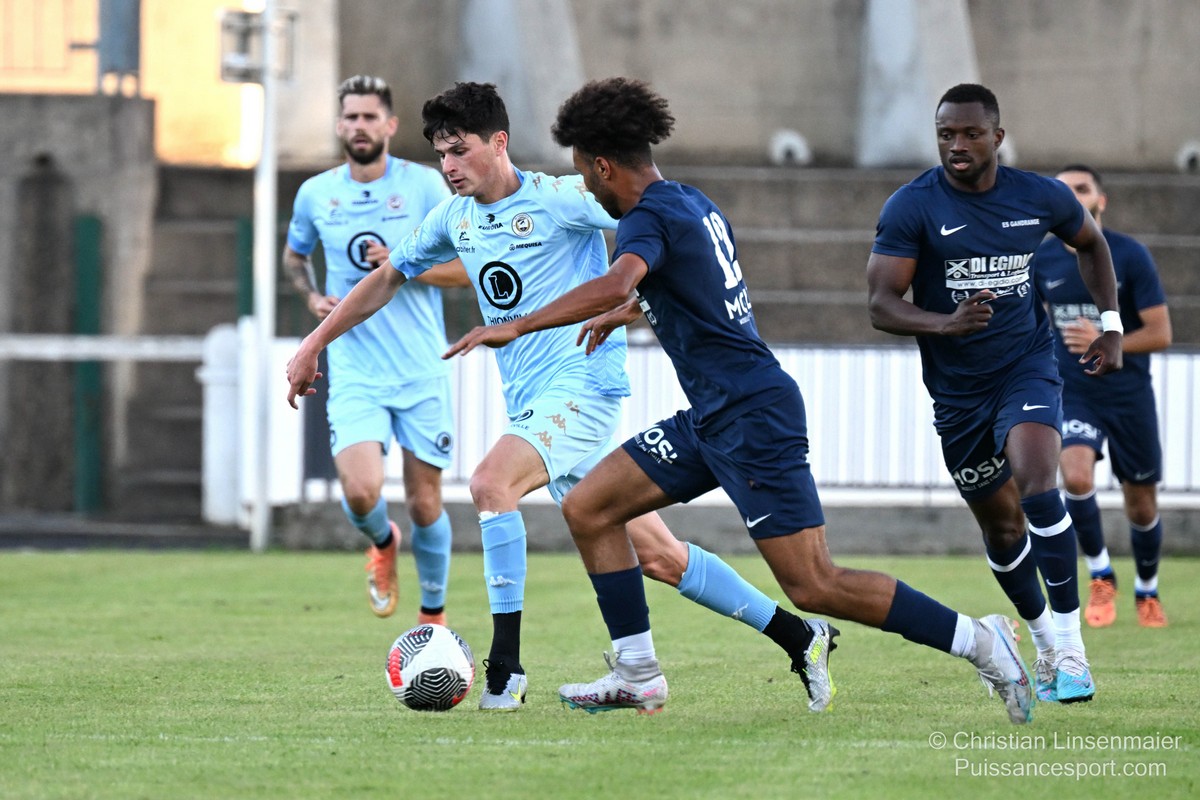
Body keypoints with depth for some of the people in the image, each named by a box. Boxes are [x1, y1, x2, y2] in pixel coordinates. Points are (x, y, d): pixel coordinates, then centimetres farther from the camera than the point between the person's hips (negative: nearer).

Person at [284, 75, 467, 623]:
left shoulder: (424, 185, -2)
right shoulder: (315, 194, 5)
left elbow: (467, 267, 0)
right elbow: (294, 254, 24)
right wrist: (311, 295, 4)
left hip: (422, 371, -1)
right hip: (355, 374, 1)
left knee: (424, 503, 3)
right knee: (360, 491, -19)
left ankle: (434, 617, 25)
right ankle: (382, 544, 18)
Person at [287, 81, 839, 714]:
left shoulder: (558, 199, -11)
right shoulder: (454, 217, 10)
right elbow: (389, 277, 23)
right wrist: (313, 345, 22)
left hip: (583, 383, -7)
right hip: (532, 402, 7)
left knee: (491, 483, -28)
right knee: (655, 555, 6)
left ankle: (505, 671, -27)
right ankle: (799, 637, 15)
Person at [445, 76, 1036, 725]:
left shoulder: (648, 218, -15)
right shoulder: (692, 204, 14)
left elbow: (615, 283, -36)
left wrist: (516, 326, -36)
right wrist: (627, 310, 40)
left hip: (752, 416, -10)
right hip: (714, 419, 10)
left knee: (813, 587, -12)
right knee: (587, 509, 9)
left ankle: (978, 641, -6)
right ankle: (638, 676, 10)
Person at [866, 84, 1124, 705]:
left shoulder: (1040, 198, -5)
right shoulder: (912, 207, -13)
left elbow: (1090, 242, 17)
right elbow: (880, 304, -18)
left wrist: (1111, 323, 8)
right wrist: (947, 322, -36)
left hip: (1027, 366, -1)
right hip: (957, 389, 1)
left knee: (1037, 483, -25)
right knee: (1000, 526, 10)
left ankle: (1069, 647, -22)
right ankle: (1044, 637, 33)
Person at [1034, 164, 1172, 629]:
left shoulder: (1130, 256, -9)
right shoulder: (1043, 260, -1)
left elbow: (1161, 334, -11)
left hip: (1129, 394, -1)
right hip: (1072, 394, 1)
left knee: (1141, 503, 8)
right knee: (1076, 476, -26)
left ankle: (1147, 591, 34)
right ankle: (1100, 576, -6)